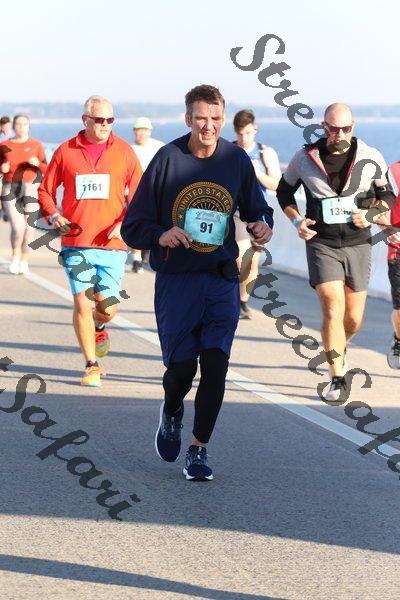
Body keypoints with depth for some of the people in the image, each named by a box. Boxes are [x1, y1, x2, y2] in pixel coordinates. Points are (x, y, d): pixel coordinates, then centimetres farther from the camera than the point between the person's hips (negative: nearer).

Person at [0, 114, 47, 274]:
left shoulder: (36, 145, 5)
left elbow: (46, 169, 5)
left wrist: (38, 163, -15)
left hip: (31, 188, 0)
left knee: (29, 227, -2)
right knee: (17, 226, -12)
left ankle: (24, 262, 15)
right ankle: (15, 255, 15)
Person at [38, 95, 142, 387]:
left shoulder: (124, 151, 4)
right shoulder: (66, 151, 4)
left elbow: (139, 194, 6)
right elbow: (45, 190, 11)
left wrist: (125, 223, -9)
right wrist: (53, 216, -7)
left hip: (112, 244, 0)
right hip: (76, 243, 0)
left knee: (107, 307, 0)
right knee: (82, 304, -5)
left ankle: (99, 329, 37)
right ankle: (92, 366, 9)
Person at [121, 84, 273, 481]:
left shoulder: (236, 160, 2)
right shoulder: (168, 159, -5)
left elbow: (256, 208, 16)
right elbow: (133, 227, -3)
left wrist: (262, 225, -8)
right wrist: (161, 236, -24)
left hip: (221, 280, 2)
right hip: (176, 281, -2)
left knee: (215, 363, -7)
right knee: (181, 367, -2)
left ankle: (199, 450, 7)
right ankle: (171, 411, 34)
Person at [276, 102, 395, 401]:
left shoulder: (371, 158, -4)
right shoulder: (305, 158, -4)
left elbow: (387, 194, 10)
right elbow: (284, 191, 13)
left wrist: (371, 214, -10)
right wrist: (297, 220, -3)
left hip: (358, 244, 2)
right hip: (322, 244, -2)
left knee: (354, 320, 10)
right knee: (333, 311, -15)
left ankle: (339, 349, 44)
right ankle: (338, 378, -4)